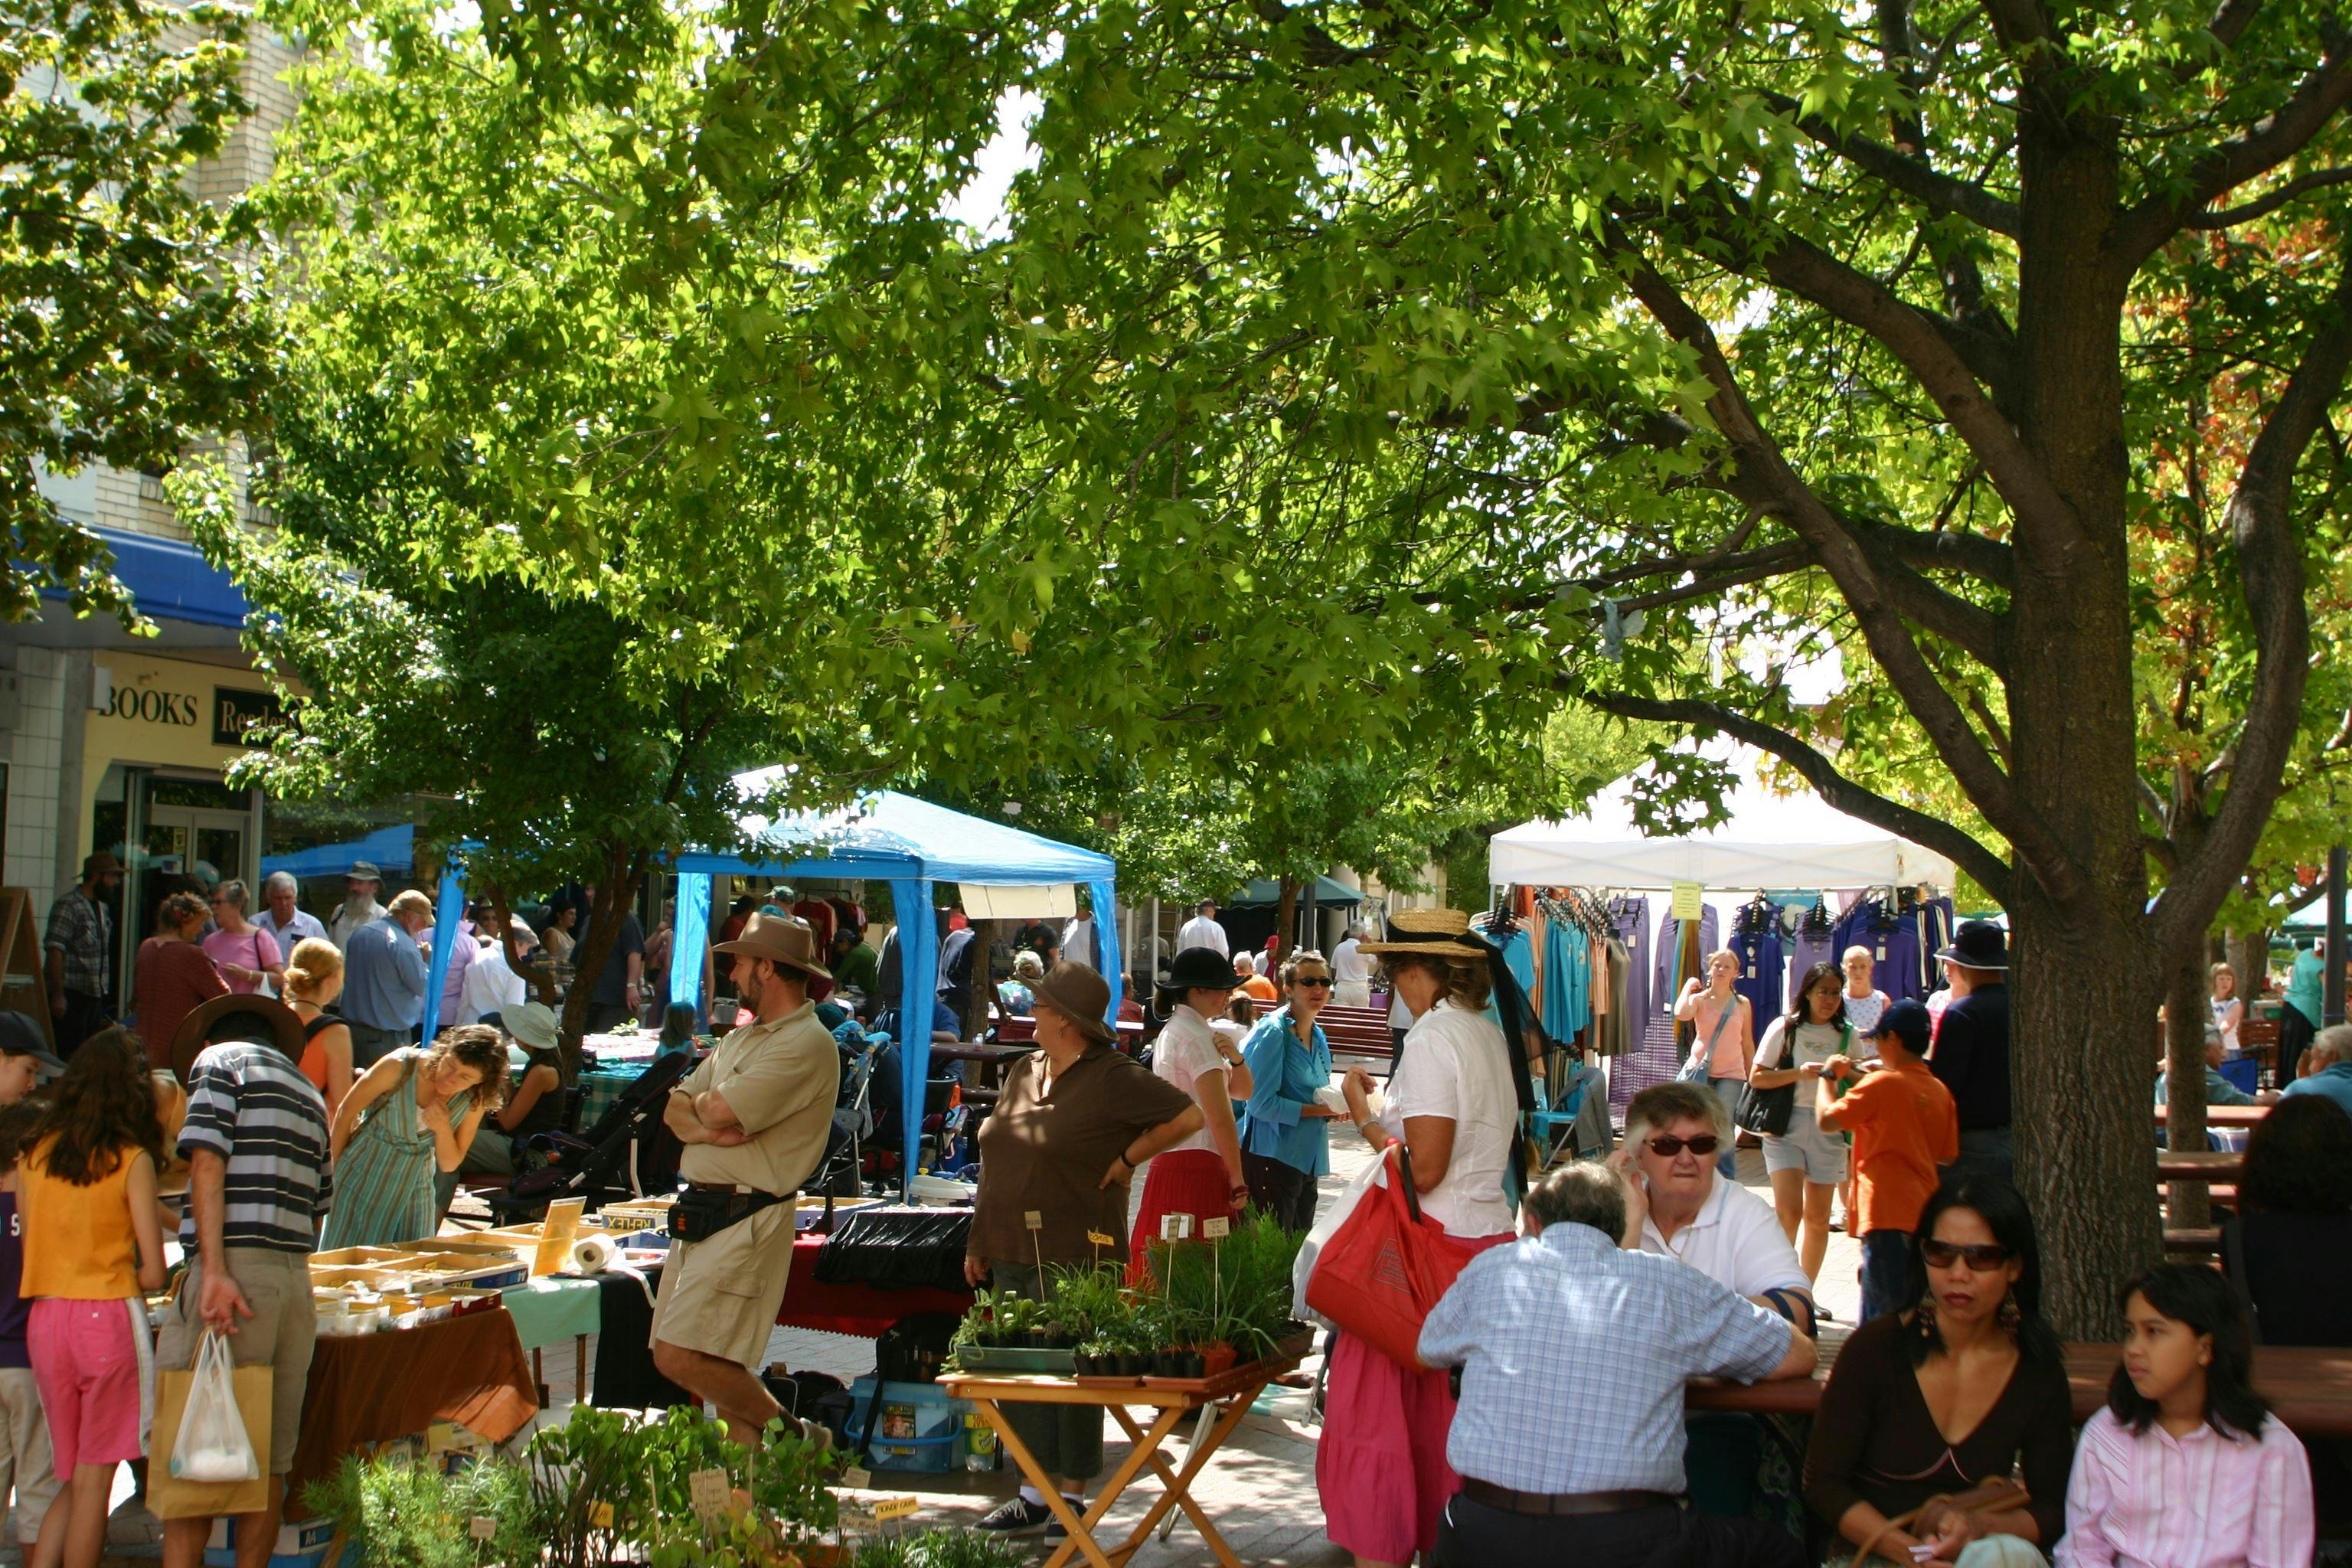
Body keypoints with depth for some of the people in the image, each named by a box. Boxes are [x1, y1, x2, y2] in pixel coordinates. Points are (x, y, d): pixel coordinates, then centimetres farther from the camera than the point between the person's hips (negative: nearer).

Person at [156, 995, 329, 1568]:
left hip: (236, 1266, -6)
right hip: (296, 1278, 6)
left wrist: (213, 1269, -17)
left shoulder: (219, 1060, 5)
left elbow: (208, 1161, -10)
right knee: (268, 1461, 7)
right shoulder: (309, 1092, 24)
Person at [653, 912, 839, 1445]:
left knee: (679, 1357, -14)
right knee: (719, 1365, 10)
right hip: (699, 1213, 10)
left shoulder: (807, 1044, -13)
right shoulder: (739, 1039, 20)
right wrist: (705, 1129, -10)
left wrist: (701, 1104, 3)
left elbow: (721, 1111, -20)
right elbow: (674, 1108, 13)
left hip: (747, 1219, -10)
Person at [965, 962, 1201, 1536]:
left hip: (1075, 1254, -7)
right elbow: (995, 1160, 19)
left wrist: (1127, 1159, -8)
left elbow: (1188, 1116, -13)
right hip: (1013, 1252, 7)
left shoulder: (1113, 1078, -9)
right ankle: (1036, 1491, 19)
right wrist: (979, 1242, 17)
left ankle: (1072, 1492, 11)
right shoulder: (1022, 1072, 13)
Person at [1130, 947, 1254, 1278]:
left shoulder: (1172, 1031, 19)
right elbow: (1221, 1119, -17)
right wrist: (1238, 1182, -12)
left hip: (1169, 1163, 10)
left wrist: (1235, 1059, -2)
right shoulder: (1197, 1038, -12)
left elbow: (1242, 1091, 19)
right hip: (1198, 1167, -10)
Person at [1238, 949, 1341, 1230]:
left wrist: (1334, 1107, 0)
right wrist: (1318, 1110, -17)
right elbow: (1260, 1103, -19)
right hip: (1272, 1157, -9)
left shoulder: (1318, 1037, 13)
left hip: (1307, 1160, 9)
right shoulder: (1272, 1031, -13)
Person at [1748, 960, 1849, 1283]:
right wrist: (1799, 1074, -16)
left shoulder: (1846, 1036, 8)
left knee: (1818, 1218, 6)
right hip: (1786, 1126, -3)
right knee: (1789, 1211, -15)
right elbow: (1756, 1077, -4)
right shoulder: (1785, 1028, -1)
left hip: (1828, 1129, 3)